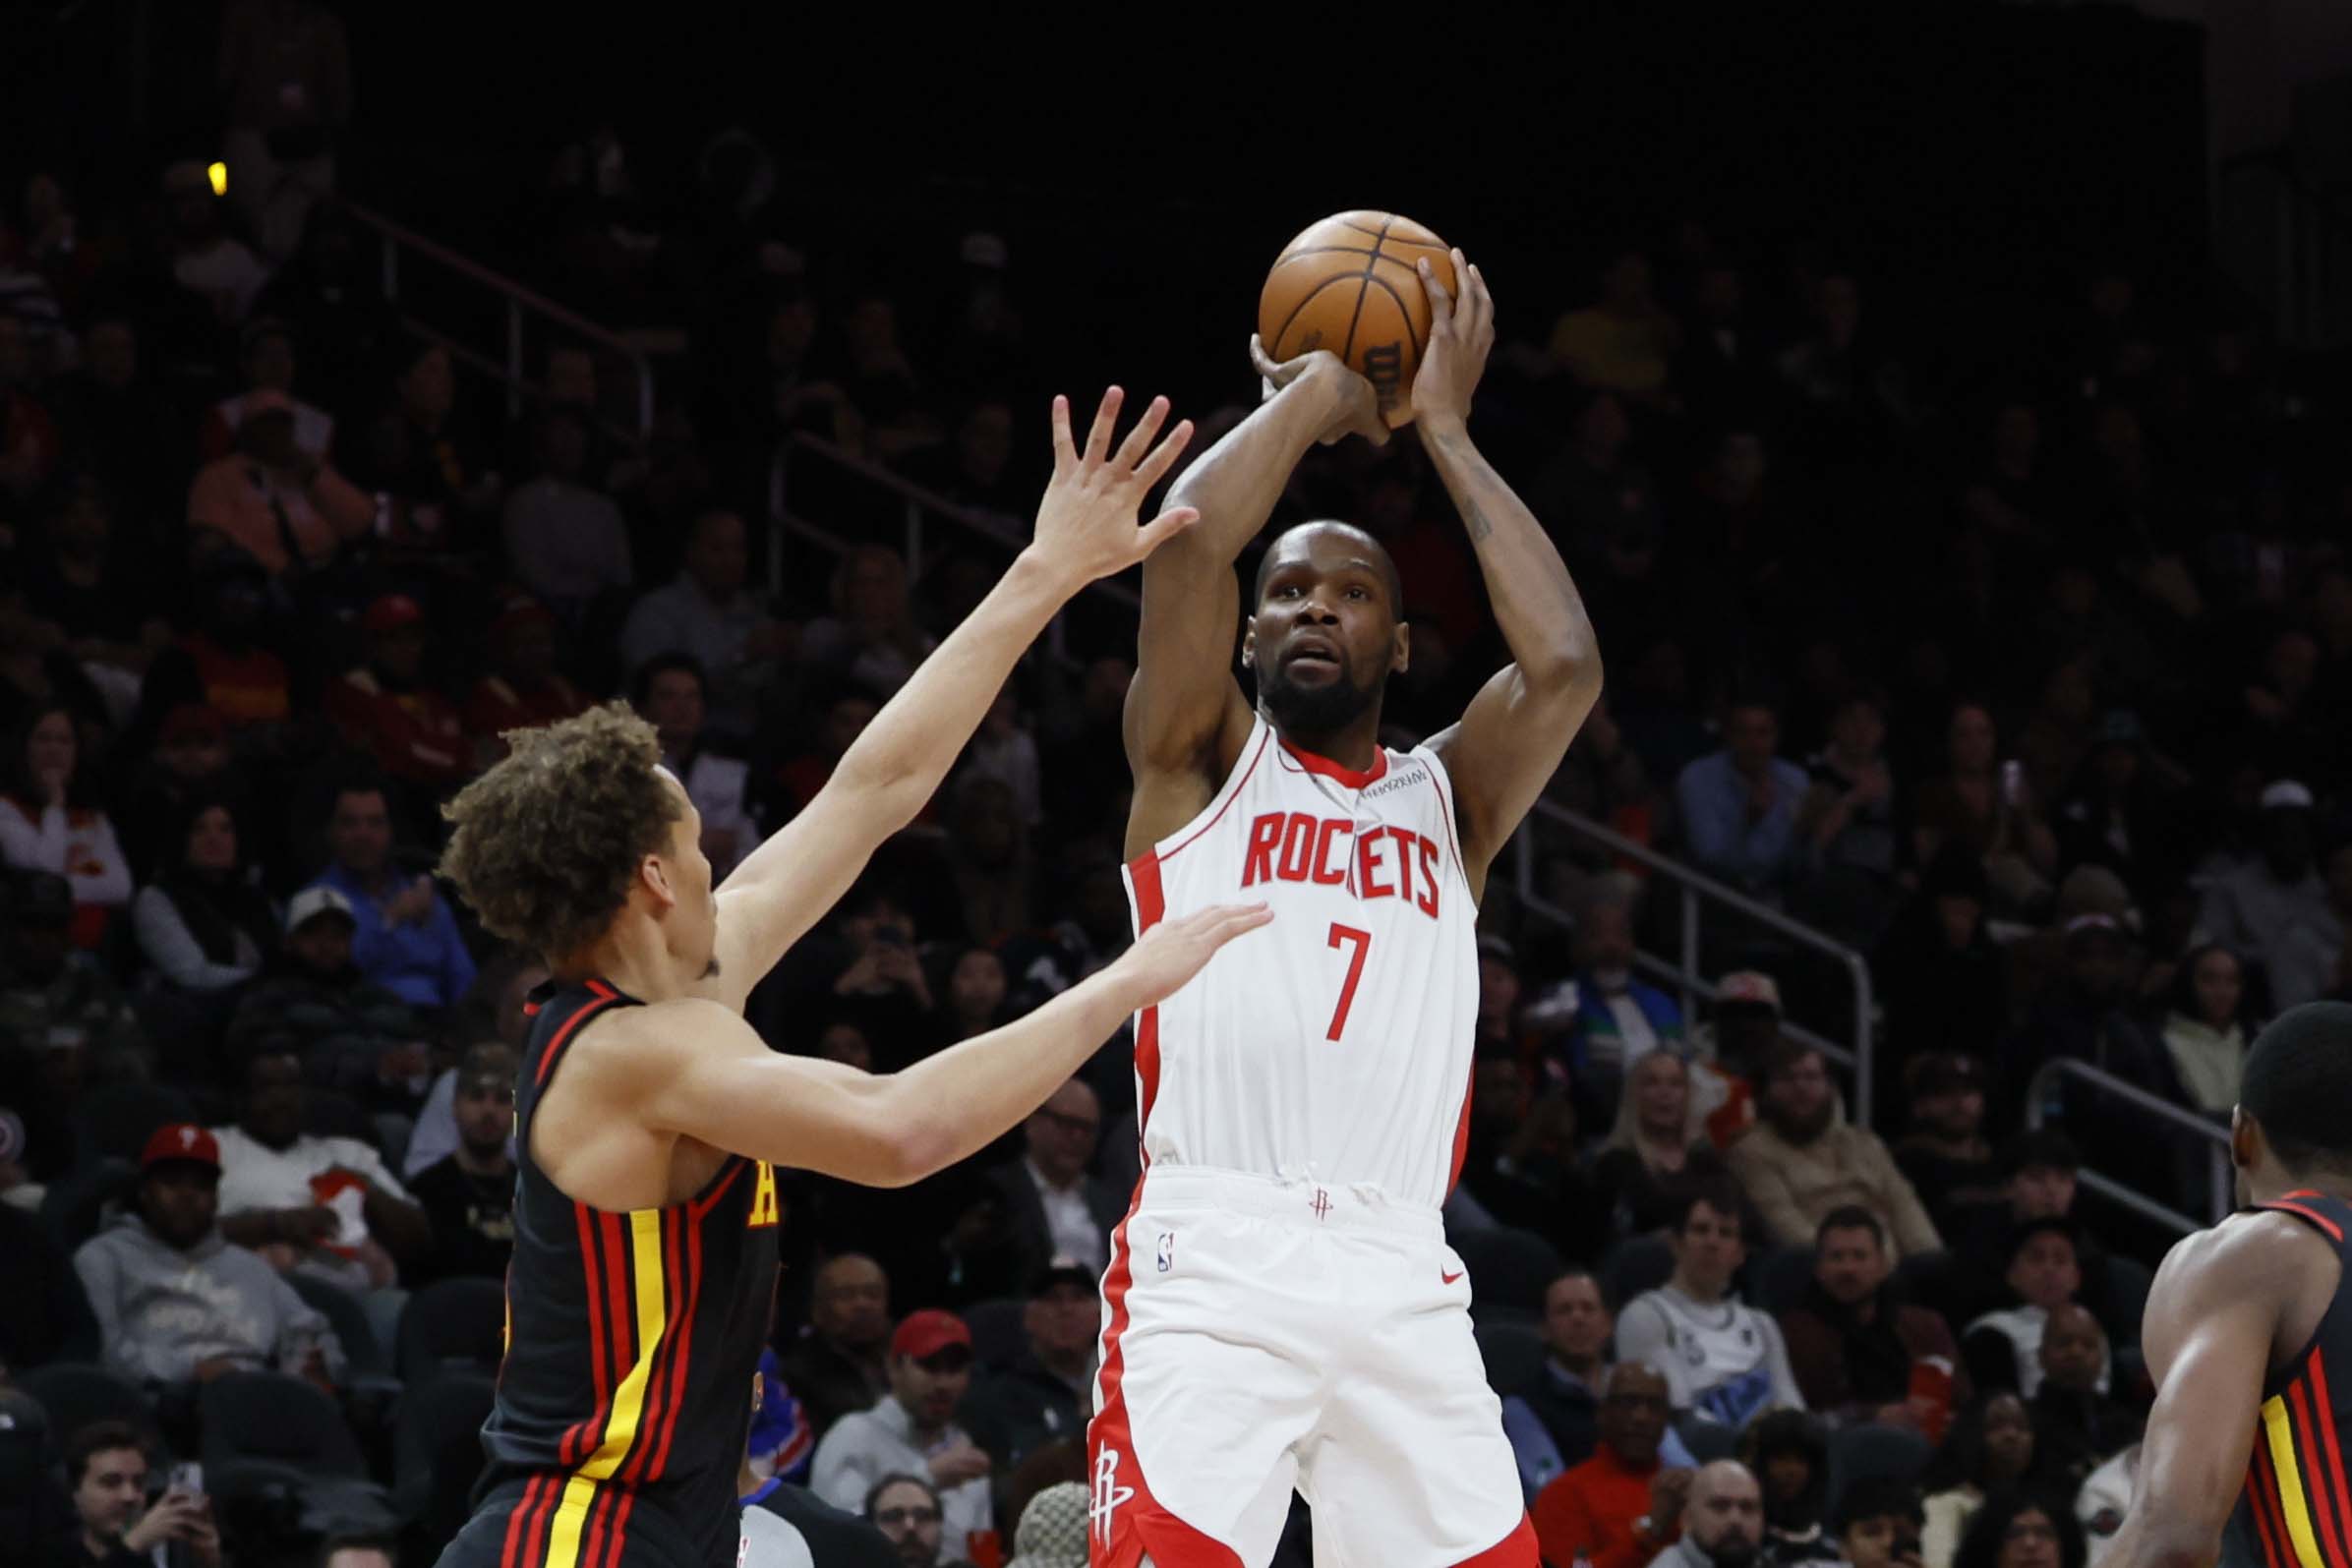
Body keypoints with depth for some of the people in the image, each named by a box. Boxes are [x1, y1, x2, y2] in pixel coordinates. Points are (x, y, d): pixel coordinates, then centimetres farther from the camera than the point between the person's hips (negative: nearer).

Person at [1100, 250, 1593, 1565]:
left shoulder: (1446, 799, 21)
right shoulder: (1202, 764, 14)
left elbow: (1564, 664, 2)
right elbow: (1188, 544, -4)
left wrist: (1446, 432, 10)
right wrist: (1316, 397, 11)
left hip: (1402, 1282, 3)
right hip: (1211, 1263, -3)